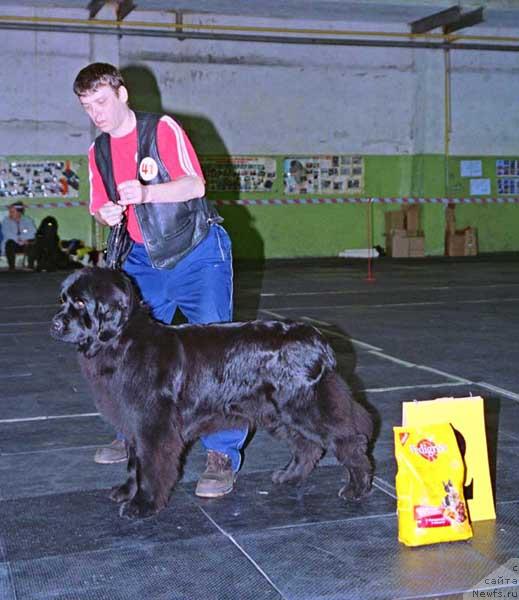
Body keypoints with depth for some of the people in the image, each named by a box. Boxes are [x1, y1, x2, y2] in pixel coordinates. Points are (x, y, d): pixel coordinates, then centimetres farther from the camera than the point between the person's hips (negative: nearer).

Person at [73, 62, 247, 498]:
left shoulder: (163, 129, -10)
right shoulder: (98, 152, 7)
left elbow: (196, 185, -19)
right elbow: (101, 208, 10)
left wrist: (145, 192, -35)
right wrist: (106, 214, -15)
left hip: (198, 253, -6)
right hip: (145, 259, 6)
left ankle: (223, 453, -12)